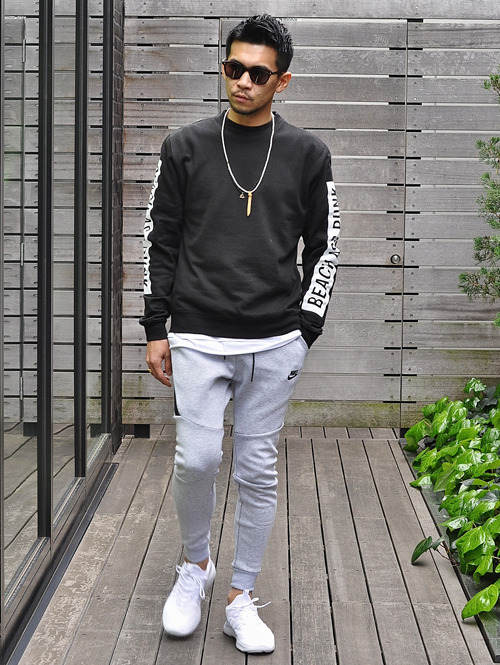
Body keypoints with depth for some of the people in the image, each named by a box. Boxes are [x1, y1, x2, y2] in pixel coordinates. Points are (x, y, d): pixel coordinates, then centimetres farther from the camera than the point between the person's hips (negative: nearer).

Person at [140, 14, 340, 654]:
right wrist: (155, 330, 2)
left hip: (276, 344, 1)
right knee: (196, 458, -9)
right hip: (199, 338, 0)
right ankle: (195, 564, 20)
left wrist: (305, 330, 2)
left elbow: (323, 248, 8)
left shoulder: (307, 154, 5)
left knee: (258, 471, 5)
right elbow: (159, 241, 6)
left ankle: (241, 598, 20)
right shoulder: (185, 147, 4)